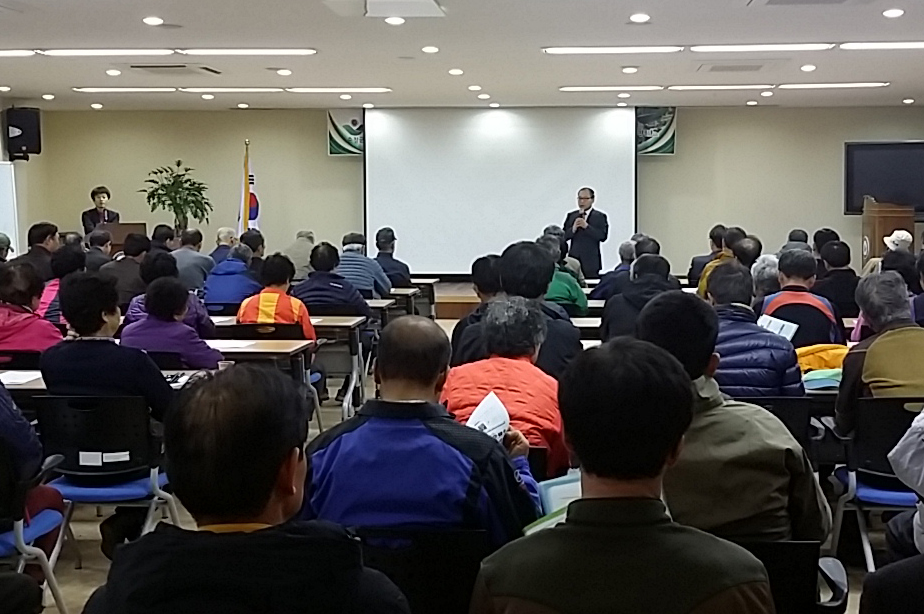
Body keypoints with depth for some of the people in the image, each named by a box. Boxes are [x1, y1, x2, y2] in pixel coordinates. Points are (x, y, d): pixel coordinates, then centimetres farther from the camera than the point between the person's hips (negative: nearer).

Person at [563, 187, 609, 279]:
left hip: (591, 262, -3)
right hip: (573, 260, 3)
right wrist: (573, 229, -12)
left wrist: (586, 226, -18)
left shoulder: (600, 216, 3)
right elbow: (563, 236, 7)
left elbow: (603, 236, -10)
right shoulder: (571, 216, 13)